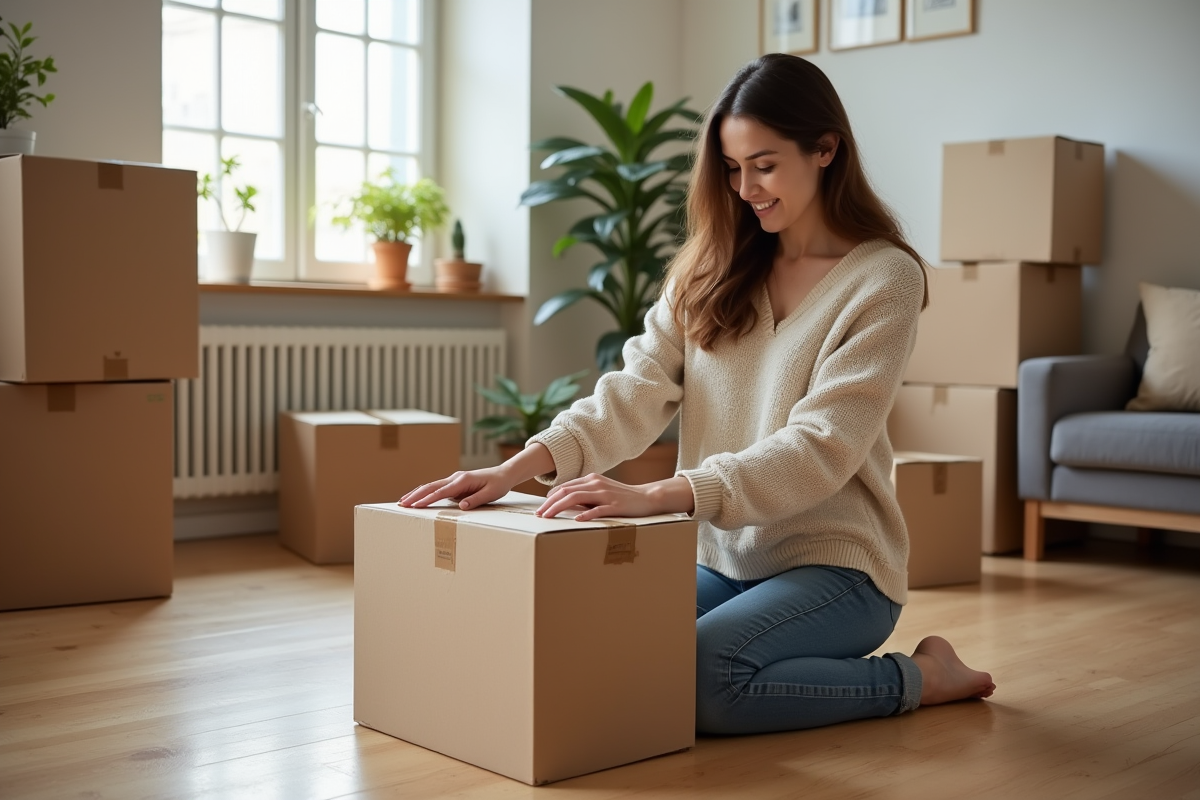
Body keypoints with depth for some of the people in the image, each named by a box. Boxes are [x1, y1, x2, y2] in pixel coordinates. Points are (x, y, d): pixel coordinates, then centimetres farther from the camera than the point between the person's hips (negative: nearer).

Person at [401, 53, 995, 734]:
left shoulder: (885, 278, -9)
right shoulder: (710, 269, 8)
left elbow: (819, 448, -19)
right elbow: (637, 391, -3)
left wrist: (658, 495, -32)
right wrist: (518, 469, -20)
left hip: (835, 564, -5)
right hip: (721, 560, 6)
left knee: (696, 678, -31)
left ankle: (916, 677, -3)